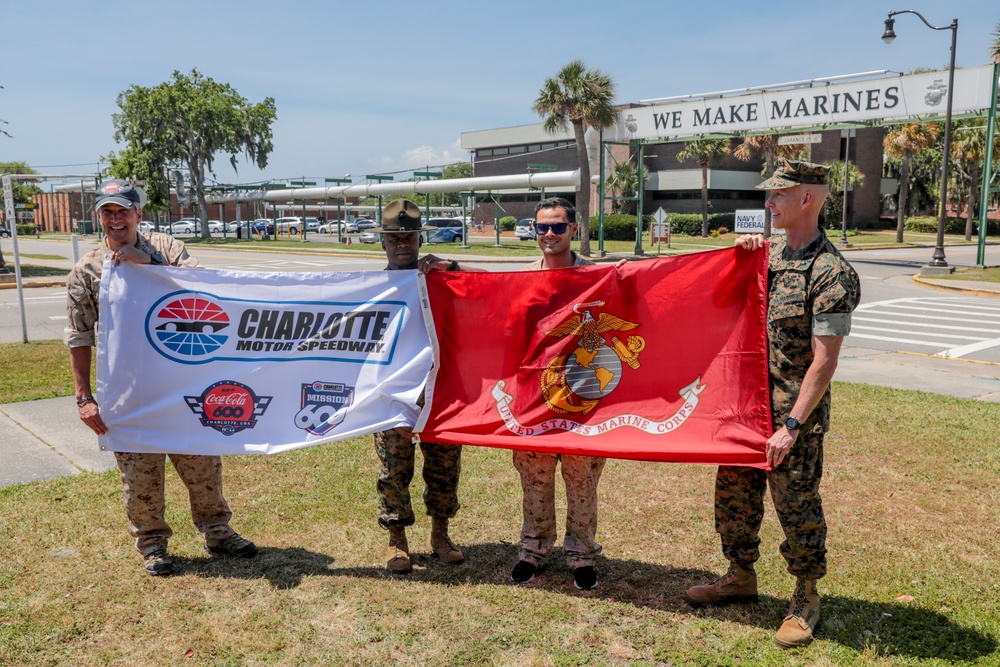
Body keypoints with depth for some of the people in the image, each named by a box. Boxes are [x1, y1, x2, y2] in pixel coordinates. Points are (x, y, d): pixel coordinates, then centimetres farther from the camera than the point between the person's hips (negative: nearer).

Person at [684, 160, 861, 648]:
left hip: (794, 411, -7)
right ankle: (741, 576, 35)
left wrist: (791, 426, -20)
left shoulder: (831, 273, -16)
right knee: (734, 491, 16)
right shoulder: (769, 254, 7)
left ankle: (806, 599, 25)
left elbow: (823, 363, -18)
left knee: (797, 506, 5)